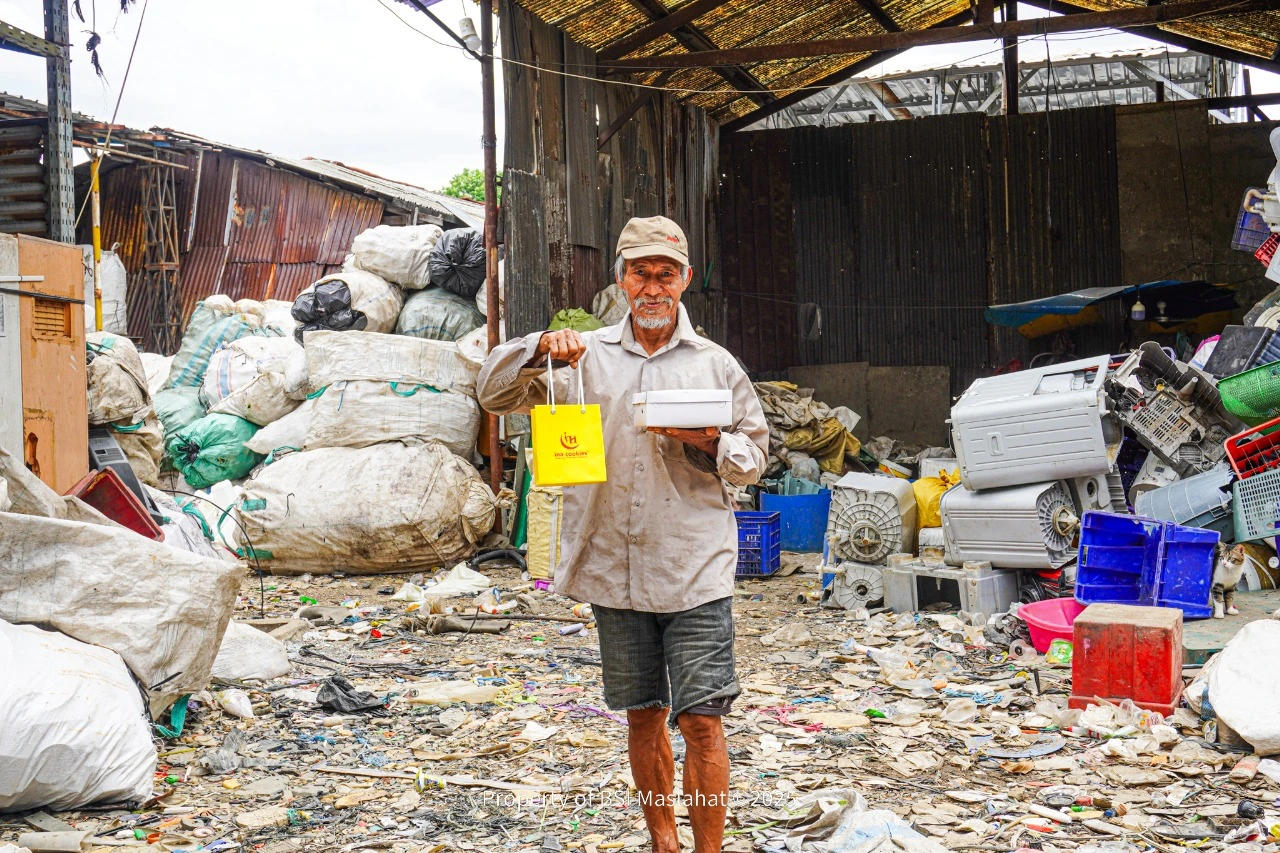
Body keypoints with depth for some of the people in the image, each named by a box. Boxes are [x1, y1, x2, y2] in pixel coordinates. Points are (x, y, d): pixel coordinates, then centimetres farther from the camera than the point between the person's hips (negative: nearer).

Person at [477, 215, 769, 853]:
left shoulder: (715, 364, 6)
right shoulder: (586, 357, 7)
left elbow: (753, 457, 11)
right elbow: (494, 394, 4)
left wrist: (708, 442, -10)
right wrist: (539, 348, -14)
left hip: (695, 572, -2)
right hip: (614, 570, 2)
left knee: (701, 721, -5)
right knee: (643, 717, 14)